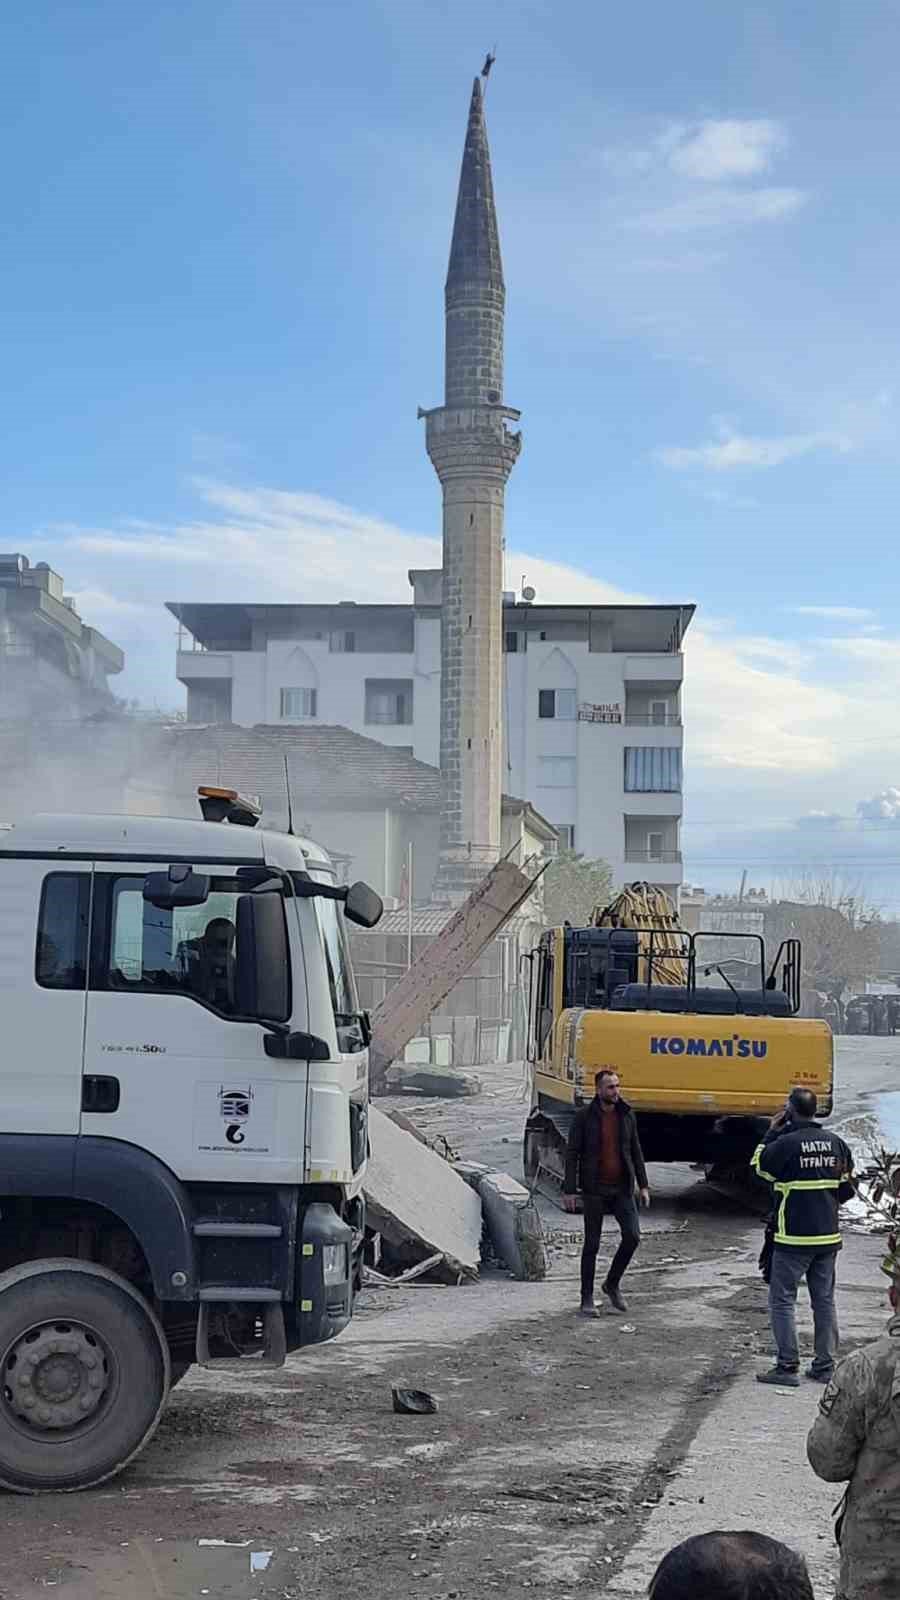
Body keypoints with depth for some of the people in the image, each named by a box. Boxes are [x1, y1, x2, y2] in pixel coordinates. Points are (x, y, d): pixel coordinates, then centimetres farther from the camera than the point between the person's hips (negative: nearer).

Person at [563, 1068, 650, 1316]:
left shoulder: (627, 1115, 5)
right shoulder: (584, 1117, -6)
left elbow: (636, 1152, 12)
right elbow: (572, 1154, -6)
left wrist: (643, 1185, 6)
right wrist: (570, 1190, -11)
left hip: (622, 1189, 3)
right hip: (594, 1190, -3)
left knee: (632, 1236, -8)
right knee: (592, 1244, 2)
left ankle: (612, 1283, 14)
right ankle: (587, 1298, 12)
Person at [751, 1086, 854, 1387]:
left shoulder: (786, 1143, -16)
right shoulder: (836, 1143, 4)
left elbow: (759, 1165, 1)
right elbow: (846, 1186, 13)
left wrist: (770, 1132, 11)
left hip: (794, 1238, -6)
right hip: (829, 1236, 6)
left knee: (782, 1299, 2)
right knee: (824, 1300, 13)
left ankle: (787, 1367, 0)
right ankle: (825, 1365, 17)